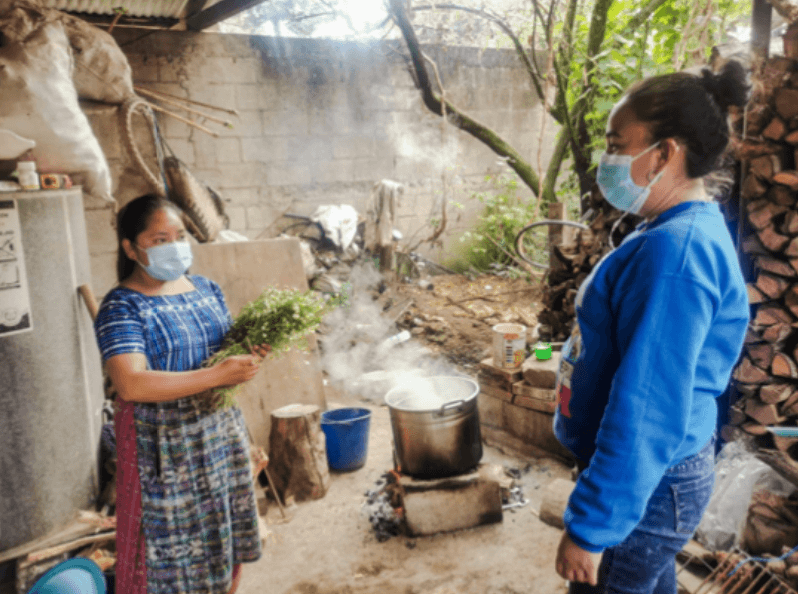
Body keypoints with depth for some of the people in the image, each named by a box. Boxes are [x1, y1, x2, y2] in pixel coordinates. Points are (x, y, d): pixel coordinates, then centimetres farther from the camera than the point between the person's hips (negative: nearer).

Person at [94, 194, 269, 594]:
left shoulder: (206, 288, 6)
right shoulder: (122, 307, -13)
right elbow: (132, 384, -26)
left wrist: (252, 355, -9)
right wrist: (217, 375, -28)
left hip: (221, 432, 6)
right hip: (165, 449, -5)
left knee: (227, 545, 17)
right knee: (170, 558, 6)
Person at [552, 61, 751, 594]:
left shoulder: (675, 250, -26)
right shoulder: (686, 232, 6)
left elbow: (648, 409, -28)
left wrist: (592, 526, -22)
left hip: (643, 488, -9)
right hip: (654, 475, 9)